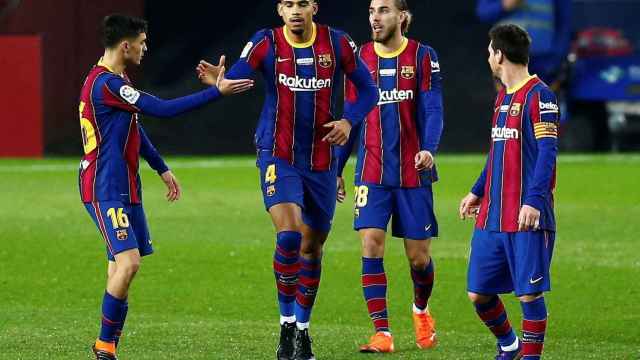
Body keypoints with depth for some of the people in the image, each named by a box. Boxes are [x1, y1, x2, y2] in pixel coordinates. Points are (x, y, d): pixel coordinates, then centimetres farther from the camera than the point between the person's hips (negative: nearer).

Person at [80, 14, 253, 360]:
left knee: (122, 265, 9)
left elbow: (134, 129, 27)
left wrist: (162, 169, 29)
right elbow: (162, 109, -21)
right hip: (106, 191, -11)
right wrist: (216, 92, -17)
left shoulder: (115, 82, 16)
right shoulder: (105, 83, -18)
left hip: (125, 188, 11)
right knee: (128, 261, -17)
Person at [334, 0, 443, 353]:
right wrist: (335, 169, 10)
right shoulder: (361, 58, 6)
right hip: (372, 174, 2)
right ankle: (382, 334, -11)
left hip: (413, 173, -2)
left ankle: (421, 311, 35)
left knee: (418, 256, 4)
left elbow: (433, 109, -8)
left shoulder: (422, 56, -2)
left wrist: (428, 149, -26)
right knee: (371, 246, -13)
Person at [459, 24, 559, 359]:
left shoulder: (539, 95, -9)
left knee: (529, 293, -5)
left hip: (527, 217, -8)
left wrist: (534, 200, -24)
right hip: (491, 215, 8)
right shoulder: (502, 96, 17)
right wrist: (477, 192, 26)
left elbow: (547, 152, -16)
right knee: (478, 294, 8)